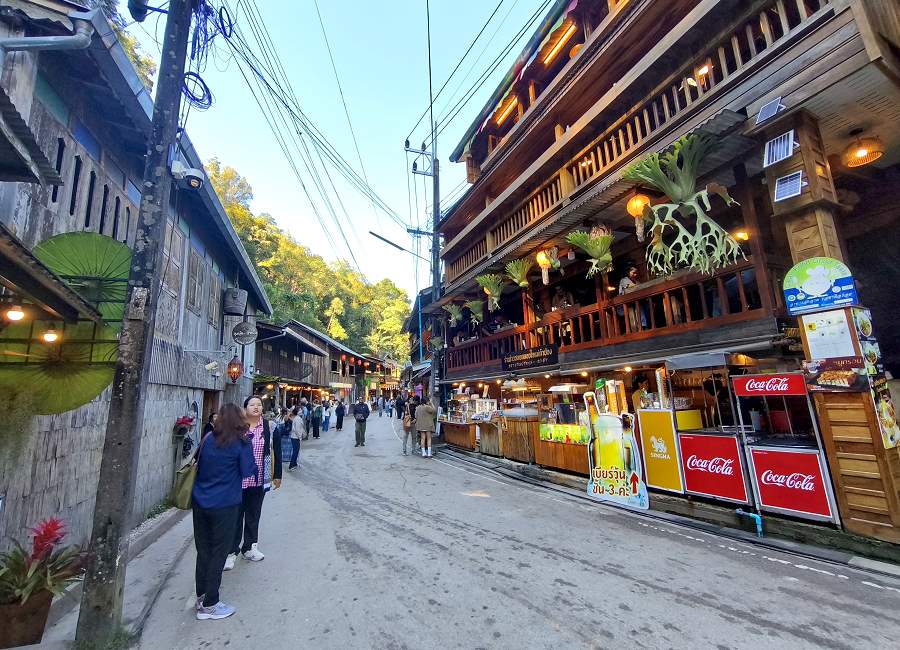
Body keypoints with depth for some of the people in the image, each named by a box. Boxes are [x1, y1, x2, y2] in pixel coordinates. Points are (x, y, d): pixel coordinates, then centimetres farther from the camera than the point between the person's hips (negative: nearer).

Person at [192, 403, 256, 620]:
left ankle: (201, 597, 30)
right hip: (224, 506, -6)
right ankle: (209, 605, 16)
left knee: (203, 550, 17)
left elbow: (198, 462, 14)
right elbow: (247, 471, -10)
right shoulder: (241, 442, -13)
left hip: (200, 502, 6)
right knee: (218, 553, 7)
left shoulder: (208, 439, 2)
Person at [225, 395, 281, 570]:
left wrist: (277, 475, 5)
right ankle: (232, 551, 21)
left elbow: (276, 451, 3)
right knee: (236, 515, 6)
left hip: (259, 480, 2)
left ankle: (249, 547, 32)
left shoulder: (270, 427, -2)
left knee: (254, 514, 16)